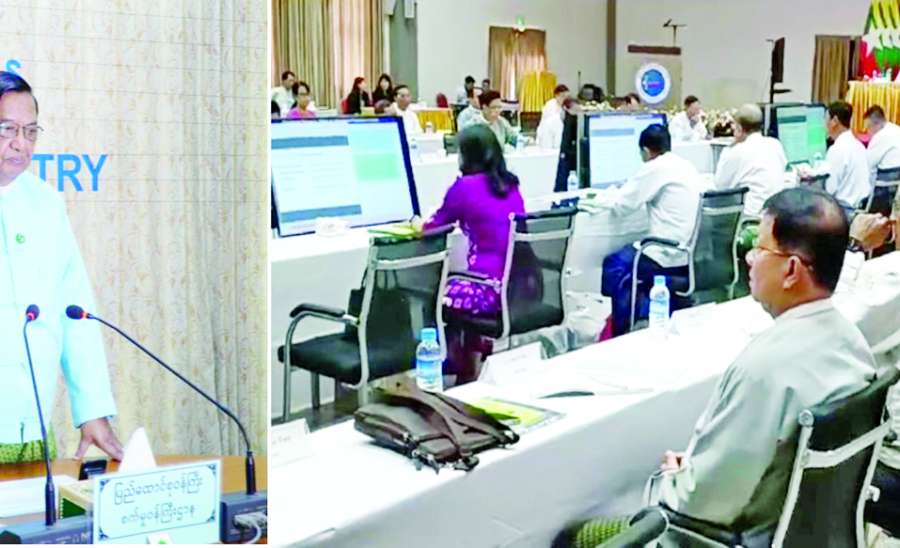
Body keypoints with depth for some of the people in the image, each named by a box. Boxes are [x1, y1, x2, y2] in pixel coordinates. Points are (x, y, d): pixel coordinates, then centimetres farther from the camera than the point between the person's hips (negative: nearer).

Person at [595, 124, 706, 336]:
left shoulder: (655, 168, -13)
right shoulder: (687, 166, 13)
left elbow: (622, 205, -7)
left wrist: (597, 199, 12)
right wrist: (610, 194, 30)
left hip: (673, 257, -8)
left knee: (614, 266, 13)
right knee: (627, 255, 27)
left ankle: (621, 330, 23)